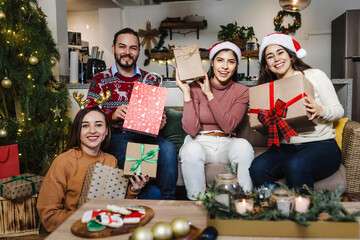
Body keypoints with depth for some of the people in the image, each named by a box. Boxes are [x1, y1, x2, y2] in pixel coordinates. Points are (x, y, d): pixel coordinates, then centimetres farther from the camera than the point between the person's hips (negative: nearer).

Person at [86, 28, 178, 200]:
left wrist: (160, 121, -6)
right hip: (114, 136, -2)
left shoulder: (151, 80, 15)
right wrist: (112, 115, -19)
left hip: (145, 135, 2)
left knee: (168, 148, -29)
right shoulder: (101, 80, 8)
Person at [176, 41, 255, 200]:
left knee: (243, 145, -31)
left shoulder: (241, 91, 3)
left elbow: (229, 126, -14)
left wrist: (209, 94, -14)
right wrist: (186, 93, -16)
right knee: (192, 149, -35)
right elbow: (191, 130, -13)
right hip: (199, 143, -1)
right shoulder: (195, 87, -2)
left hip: (226, 144, 1)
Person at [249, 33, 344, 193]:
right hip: (285, 148, 3)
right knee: (257, 167, -27)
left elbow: (338, 110, 4)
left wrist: (319, 110, -17)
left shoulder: (314, 75, 6)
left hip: (321, 145, -3)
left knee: (295, 166, -35)